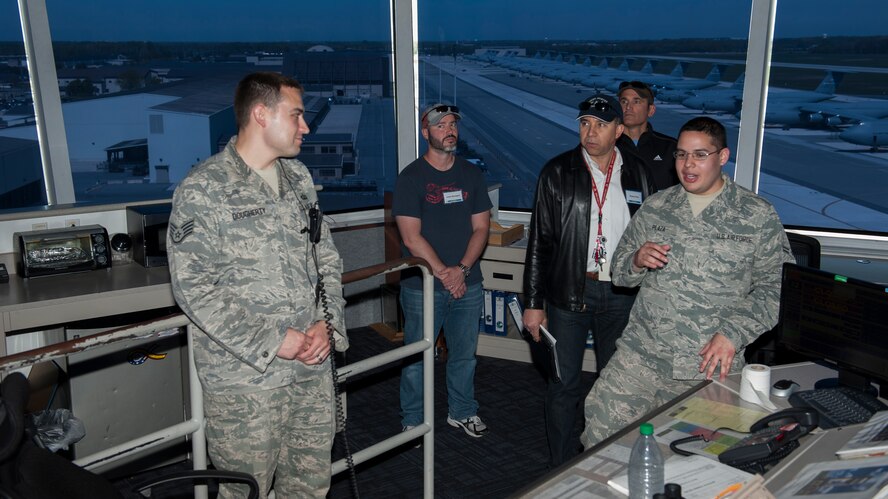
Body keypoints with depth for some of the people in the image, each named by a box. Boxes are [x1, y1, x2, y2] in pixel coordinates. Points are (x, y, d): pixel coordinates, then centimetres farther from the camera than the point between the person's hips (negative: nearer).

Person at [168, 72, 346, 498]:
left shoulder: (298, 177, 9)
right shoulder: (203, 190, -11)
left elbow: (327, 257, 13)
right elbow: (195, 287, -16)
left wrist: (327, 323, -2)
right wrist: (272, 342, -18)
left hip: (314, 367, 6)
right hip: (246, 376, -6)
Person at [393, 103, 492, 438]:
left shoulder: (471, 174, 8)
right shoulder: (411, 178, -6)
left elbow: (481, 227, 4)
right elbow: (411, 238, -11)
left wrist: (462, 269, -9)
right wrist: (443, 273, -14)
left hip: (467, 284, 4)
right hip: (422, 286, -4)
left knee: (464, 354, 15)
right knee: (417, 358, 6)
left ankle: (462, 411, 33)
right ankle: (412, 421, 23)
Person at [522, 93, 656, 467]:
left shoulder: (637, 173, 4)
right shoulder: (558, 172, -3)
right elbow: (539, 241, -4)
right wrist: (533, 303, -7)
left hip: (622, 293, 3)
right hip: (569, 292, -2)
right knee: (564, 384, 5)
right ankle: (561, 468, 22)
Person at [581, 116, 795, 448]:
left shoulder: (758, 216, 0)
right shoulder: (655, 207, 9)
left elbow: (774, 286, -3)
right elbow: (619, 272, 15)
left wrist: (733, 334, -15)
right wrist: (637, 261, -8)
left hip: (711, 364, -2)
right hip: (640, 355, 2)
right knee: (601, 433, -4)